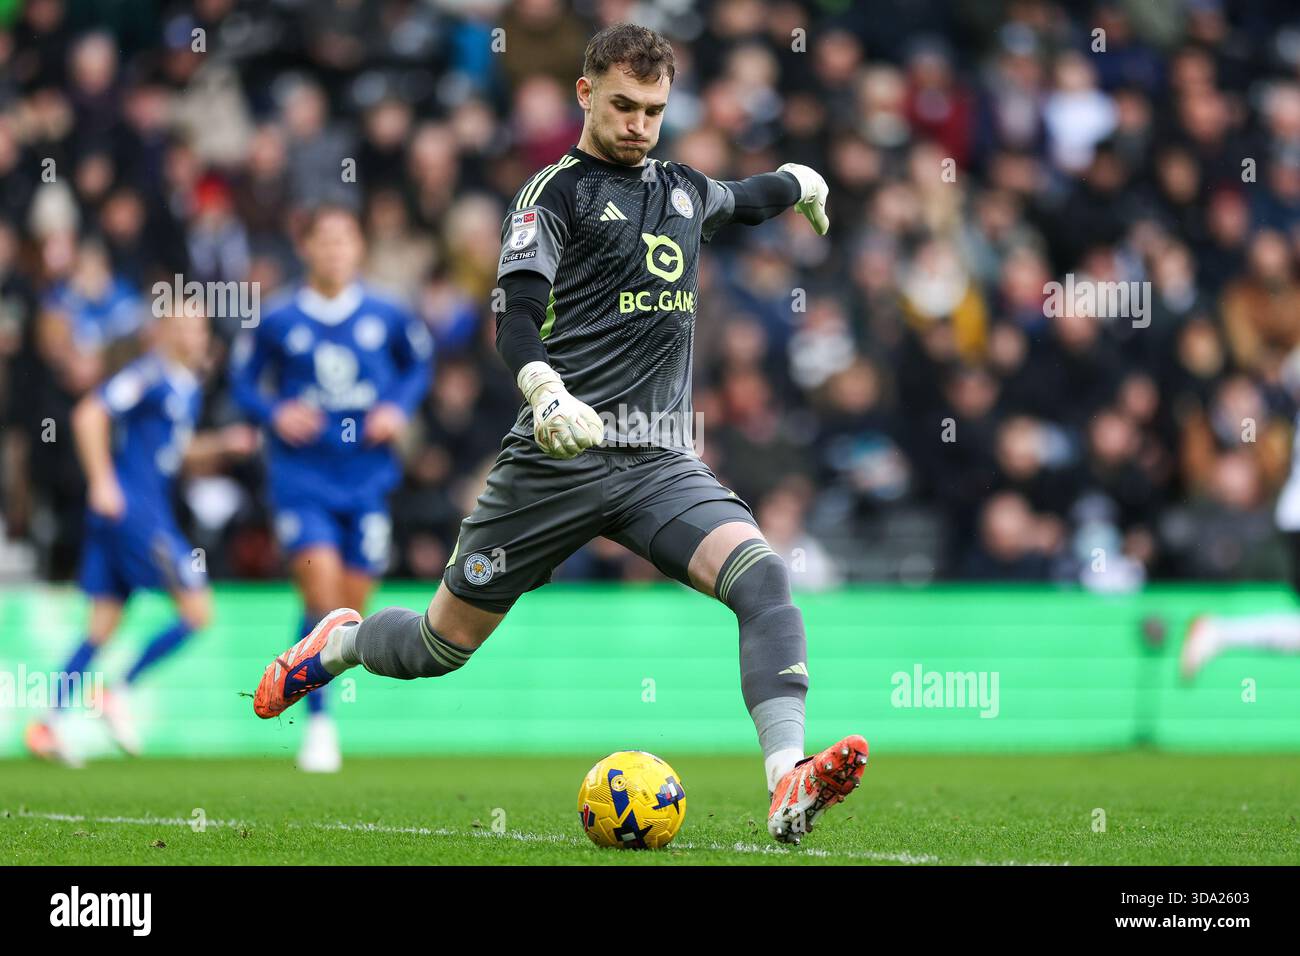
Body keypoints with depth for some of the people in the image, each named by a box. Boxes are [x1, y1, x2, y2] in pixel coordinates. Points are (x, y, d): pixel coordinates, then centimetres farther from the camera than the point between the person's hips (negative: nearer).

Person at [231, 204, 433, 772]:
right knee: (322, 592, -18)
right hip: (302, 475, -2)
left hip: (367, 475, 2)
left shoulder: (386, 317, 1)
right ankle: (318, 723, -8)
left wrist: (399, 408, -1)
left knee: (352, 607, 4)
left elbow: (419, 364, 17)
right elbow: (242, 381, 8)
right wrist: (275, 414, -11)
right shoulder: (278, 321, -3)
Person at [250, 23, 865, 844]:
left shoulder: (684, 191, 17)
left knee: (762, 576, -25)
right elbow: (517, 320, -15)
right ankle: (341, 643, 41)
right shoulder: (558, 190, -2)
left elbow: (746, 200, 44)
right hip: (561, 455, -4)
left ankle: (789, 788, -36)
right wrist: (548, 395, -33)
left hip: (662, 462, 4)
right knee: (442, 645, 6)